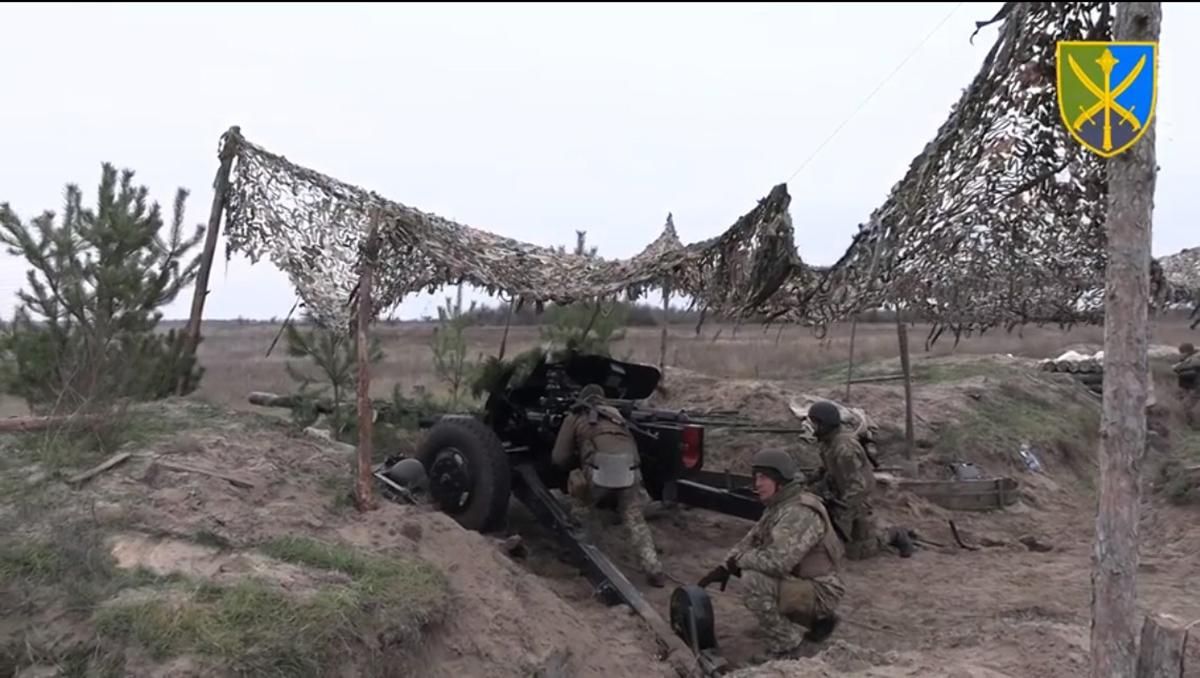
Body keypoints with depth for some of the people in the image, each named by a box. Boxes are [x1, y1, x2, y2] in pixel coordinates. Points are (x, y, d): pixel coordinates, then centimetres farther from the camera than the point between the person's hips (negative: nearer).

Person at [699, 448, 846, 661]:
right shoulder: (778, 507, 8)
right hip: (803, 582, 10)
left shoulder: (800, 513, -25)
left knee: (753, 581, -26)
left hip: (820, 592, -10)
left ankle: (788, 647, -10)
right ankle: (812, 622, 19)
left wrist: (739, 559, -18)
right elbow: (751, 540, 14)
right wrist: (724, 567, -3)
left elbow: (777, 560, -36)